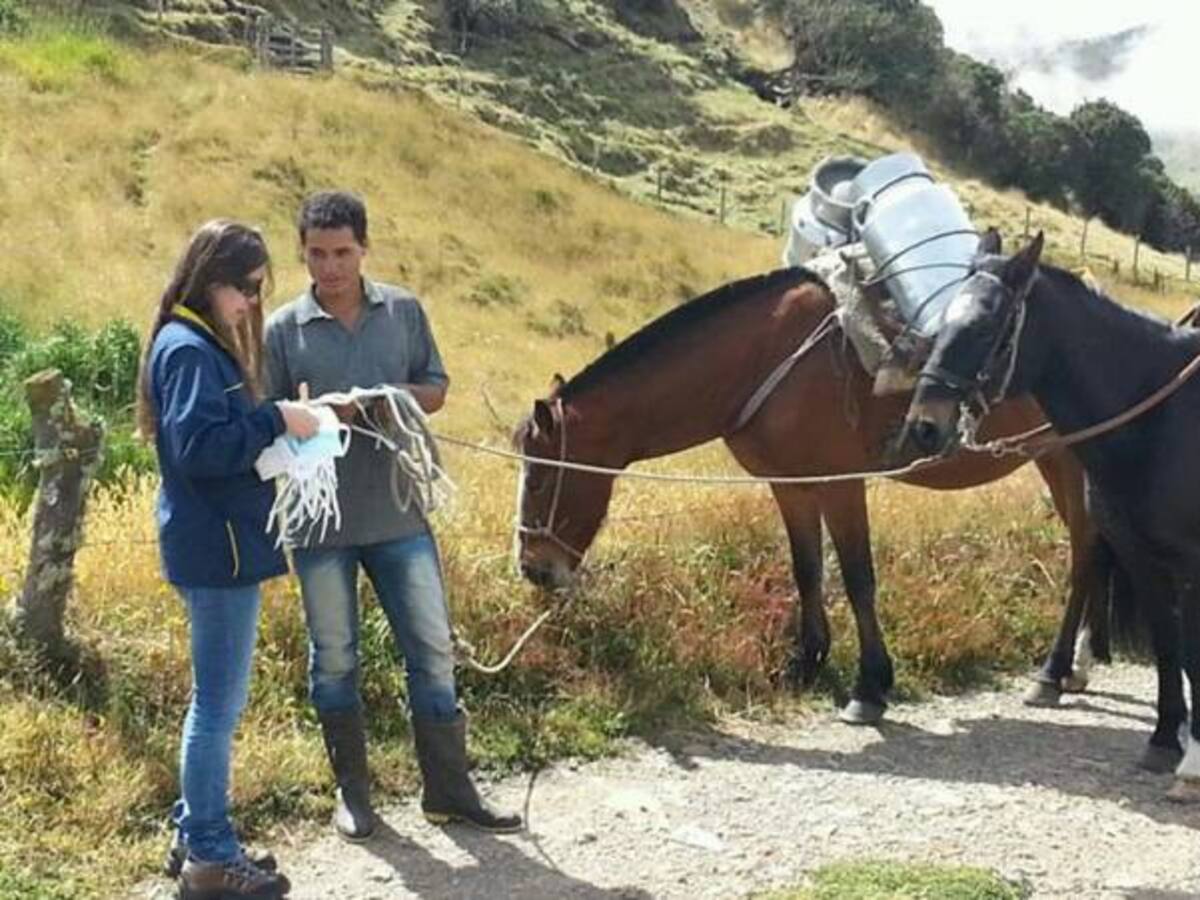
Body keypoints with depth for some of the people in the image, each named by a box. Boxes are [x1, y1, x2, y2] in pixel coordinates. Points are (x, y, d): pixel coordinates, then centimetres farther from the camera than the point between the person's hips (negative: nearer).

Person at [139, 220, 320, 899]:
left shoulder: (204, 345, 16)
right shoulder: (189, 350, -15)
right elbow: (199, 445, -24)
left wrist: (279, 424, 3)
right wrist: (277, 420, -20)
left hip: (222, 547, 10)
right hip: (217, 550, -10)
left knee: (217, 700, 16)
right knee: (220, 703, -2)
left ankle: (196, 835, 26)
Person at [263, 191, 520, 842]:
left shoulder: (404, 312, 2)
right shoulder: (283, 329, -3)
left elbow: (436, 390, 8)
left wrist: (400, 397, -14)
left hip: (397, 514, 1)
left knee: (432, 649, 5)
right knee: (333, 660, 10)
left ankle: (448, 789, 18)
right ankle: (352, 792, 26)